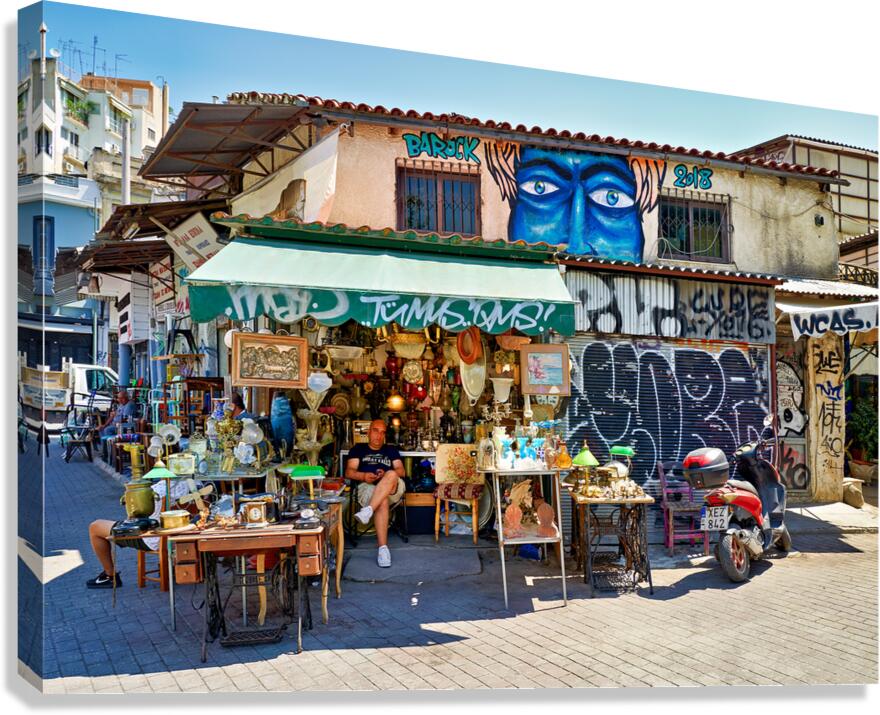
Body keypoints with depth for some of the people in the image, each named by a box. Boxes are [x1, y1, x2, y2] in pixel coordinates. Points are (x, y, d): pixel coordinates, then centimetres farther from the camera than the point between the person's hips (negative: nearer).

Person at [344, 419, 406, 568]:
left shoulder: (391, 450, 29)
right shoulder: (358, 449, 24)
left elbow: (400, 471, 14)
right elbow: (349, 472, 10)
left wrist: (386, 475, -9)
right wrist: (364, 476, -13)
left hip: (393, 489, 2)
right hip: (367, 487, -2)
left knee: (391, 475, -38)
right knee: (382, 501, -39)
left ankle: (367, 511, -52)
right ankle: (383, 548, -47)